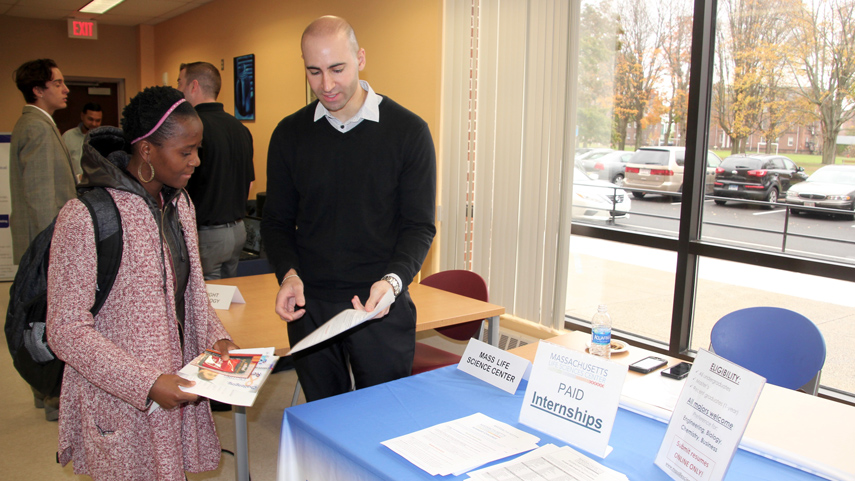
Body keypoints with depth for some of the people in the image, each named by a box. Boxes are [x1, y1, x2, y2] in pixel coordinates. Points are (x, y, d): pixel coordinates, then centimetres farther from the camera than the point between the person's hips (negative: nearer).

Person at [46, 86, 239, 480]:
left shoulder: (178, 204, 5)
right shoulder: (85, 218, -20)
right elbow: (66, 331, -18)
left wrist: (216, 338, -3)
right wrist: (147, 385, -23)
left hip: (177, 389, 7)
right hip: (121, 408, -6)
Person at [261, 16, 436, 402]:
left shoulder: (408, 131, -5)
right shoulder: (290, 134, 4)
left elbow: (419, 225, -4)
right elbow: (277, 220, 8)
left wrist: (393, 280, -22)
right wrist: (289, 273, -11)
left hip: (382, 305, -2)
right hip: (309, 306, 3)